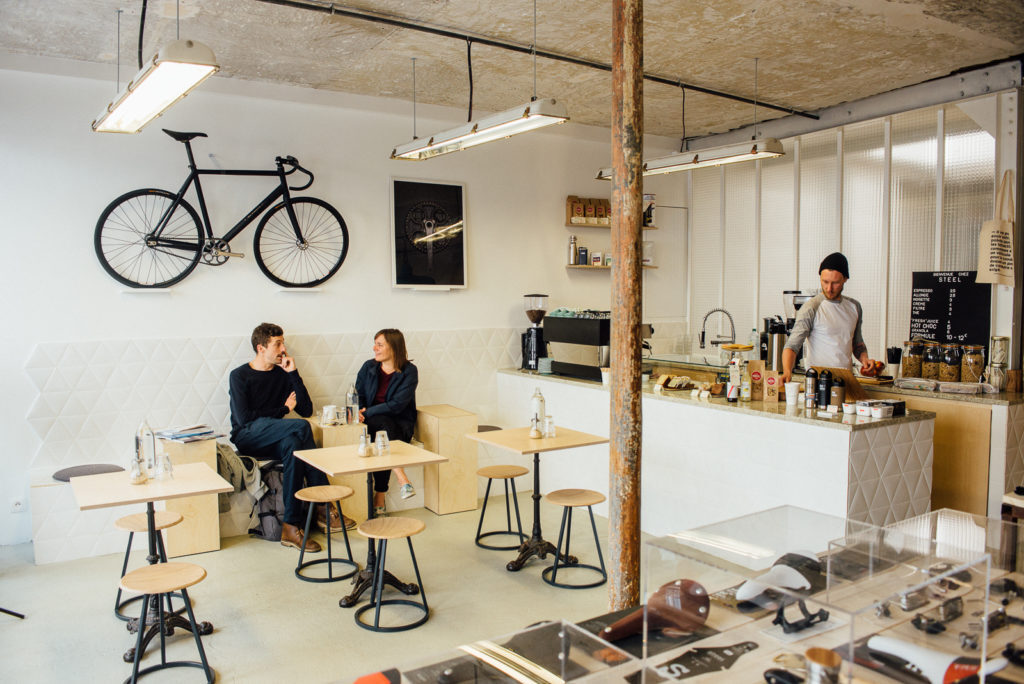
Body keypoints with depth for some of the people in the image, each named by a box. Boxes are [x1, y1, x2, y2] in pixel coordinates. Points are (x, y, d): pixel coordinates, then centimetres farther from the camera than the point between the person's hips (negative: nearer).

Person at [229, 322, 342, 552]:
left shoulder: (283, 373, 13)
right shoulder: (239, 376, 1)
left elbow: (306, 410, 3)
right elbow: (244, 418, -11)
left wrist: (293, 374, -3)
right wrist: (283, 409, -5)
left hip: (274, 439, 4)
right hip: (247, 438, -4)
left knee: (293, 444, -35)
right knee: (301, 428, -31)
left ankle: (291, 526, -37)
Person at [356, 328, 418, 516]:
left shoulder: (409, 371, -6)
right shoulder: (368, 367, 7)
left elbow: (397, 405, -14)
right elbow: (358, 395, 11)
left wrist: (367, 413, -17)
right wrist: (358, 412, -12)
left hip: (400, 424, -2)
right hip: (372, 422, 2)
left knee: (383, 436, -35)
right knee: (385, 425, -34)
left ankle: (379, 500, -32)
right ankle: (402, 479, -43)